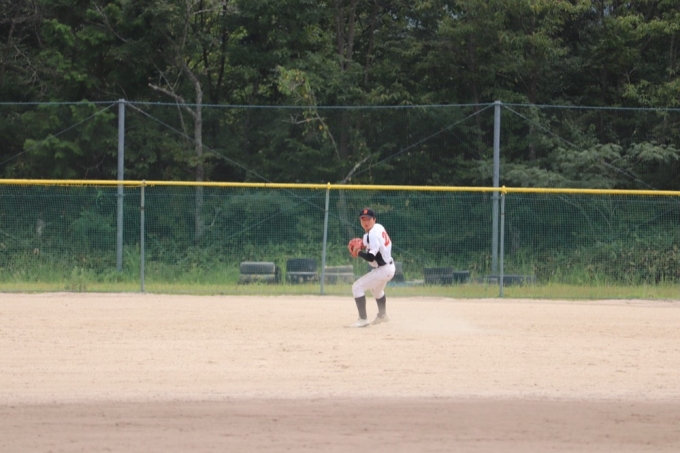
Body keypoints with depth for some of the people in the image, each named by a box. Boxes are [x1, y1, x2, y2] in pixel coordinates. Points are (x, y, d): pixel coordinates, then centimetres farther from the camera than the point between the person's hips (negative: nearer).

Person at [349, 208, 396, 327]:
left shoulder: (373, 234, -25)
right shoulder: (378, 227, 4)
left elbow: (371, 257, -30)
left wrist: (359, 253, -15)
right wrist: (365, 247, 7)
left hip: (382, 270, -10)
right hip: (389, 267, 10)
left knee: (357, 287, -12)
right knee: (376, 289, 36)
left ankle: (363, 319, -17)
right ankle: (382, 315, 55)